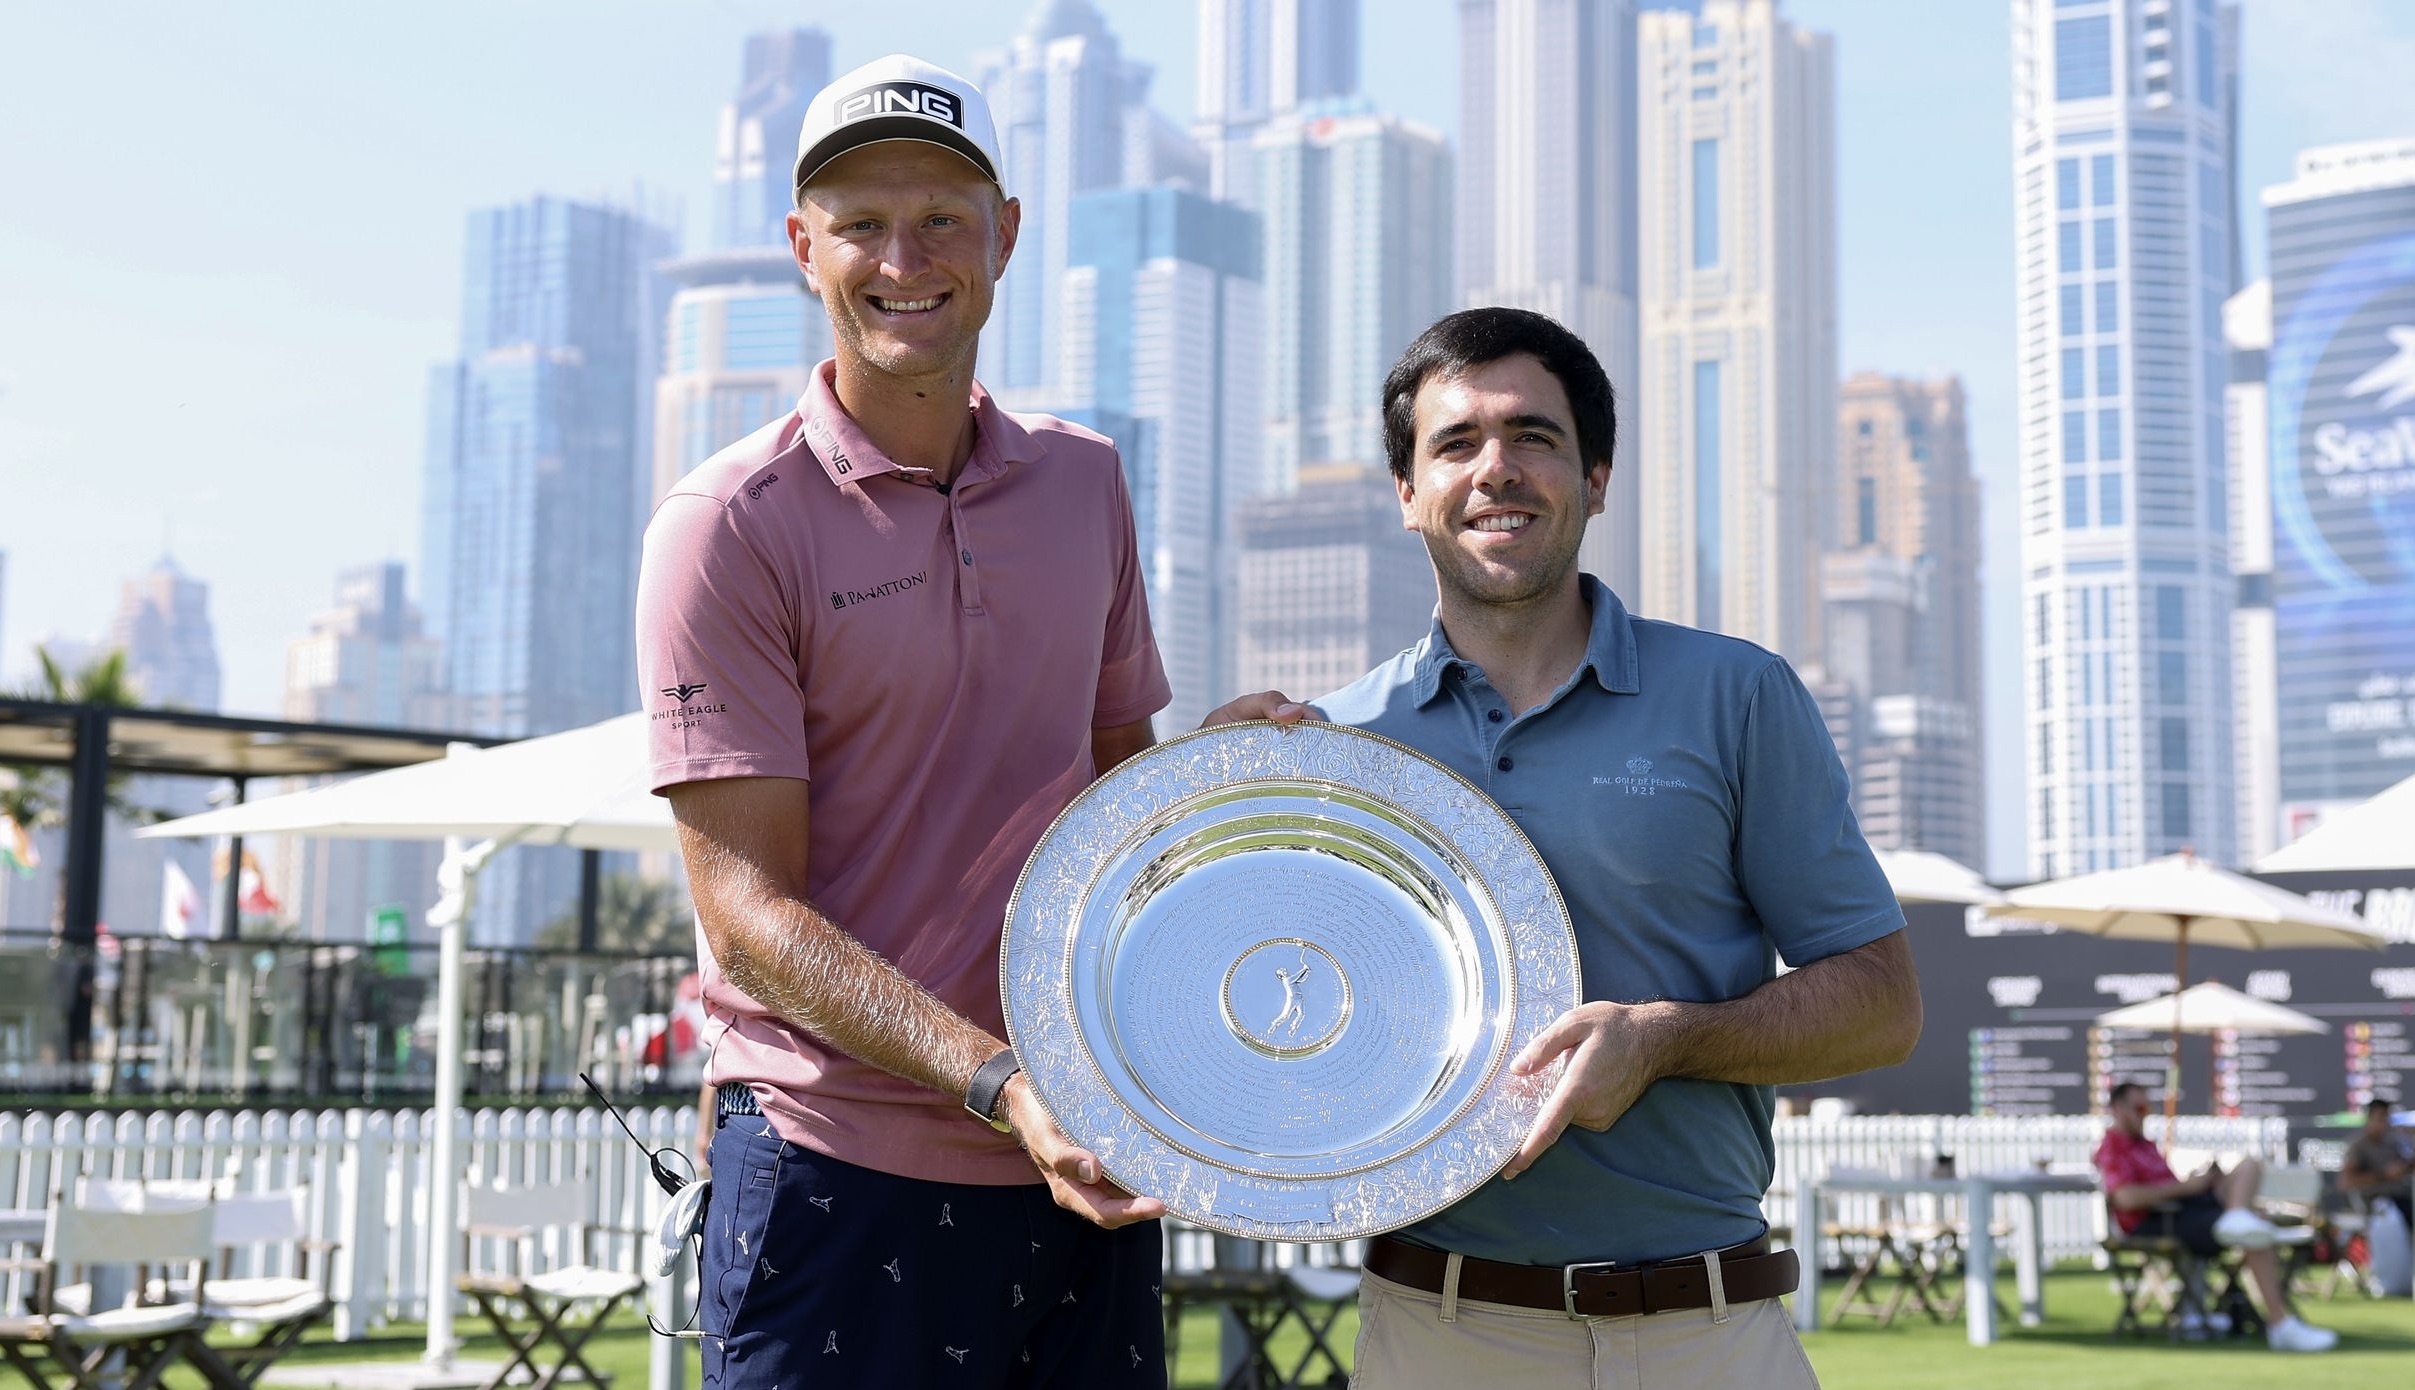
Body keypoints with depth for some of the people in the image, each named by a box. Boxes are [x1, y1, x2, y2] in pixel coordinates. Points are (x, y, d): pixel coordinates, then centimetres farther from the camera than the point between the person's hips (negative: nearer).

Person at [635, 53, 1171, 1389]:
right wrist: (997, 1082, -24)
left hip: (1085, 1162, 5)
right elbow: (749, 912, -12)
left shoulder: (1084, 479, 9)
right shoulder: (732, 523, -8)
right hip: (842, 1176, -5)